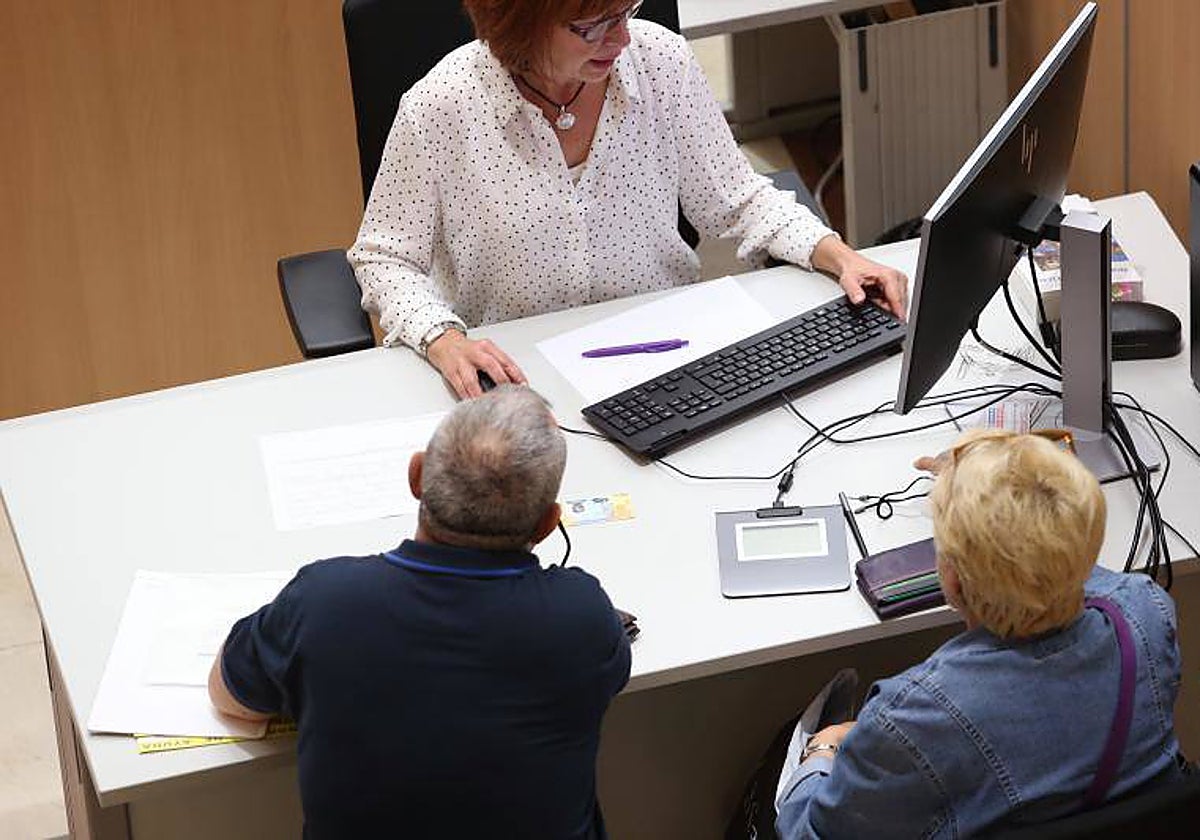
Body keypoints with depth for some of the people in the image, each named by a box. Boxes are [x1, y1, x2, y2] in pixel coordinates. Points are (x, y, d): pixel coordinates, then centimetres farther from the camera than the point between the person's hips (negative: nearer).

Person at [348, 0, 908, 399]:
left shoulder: (661, 60, -6)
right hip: (512, 367, -2)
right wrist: (443, 341, -22)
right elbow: (384, 259, -4)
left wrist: (838, 255, -8)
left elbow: (735, 200, 7)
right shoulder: (440, 108, -15)